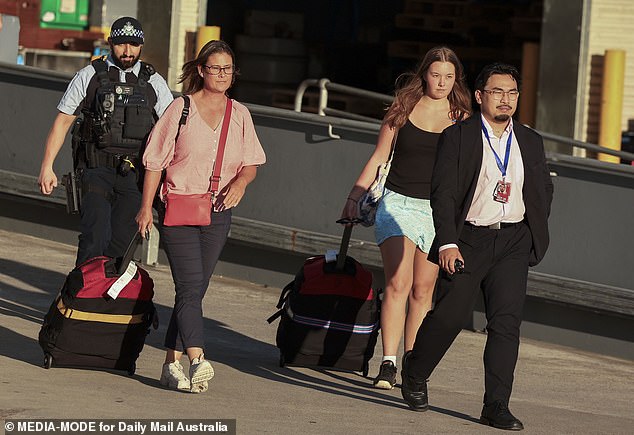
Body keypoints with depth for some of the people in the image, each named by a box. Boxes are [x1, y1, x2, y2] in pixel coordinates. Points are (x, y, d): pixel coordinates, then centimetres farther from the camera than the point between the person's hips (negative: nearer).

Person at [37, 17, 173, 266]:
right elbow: (62, 121, 7)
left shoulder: (153, 82, 10)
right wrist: (47, 167, 0)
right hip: (97, 168, -2)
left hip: (134, 173, 2)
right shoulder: (90, 76, 5)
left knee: (121, 242, -4)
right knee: (95, 237, -19)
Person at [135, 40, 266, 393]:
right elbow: (156, 161, 2)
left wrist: (241, 181, -12)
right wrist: (147, 206, -2)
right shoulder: (181, 109, 0)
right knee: (190, 287, -15)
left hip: (219, 214, 4)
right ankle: (197, 361, -27)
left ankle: (173, 363, 12)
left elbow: (252, 162, 11)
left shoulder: (240, 114, 10)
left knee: (194, 290, 5)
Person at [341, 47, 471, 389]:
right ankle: (388, 364, -18)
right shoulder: (403, 108, 4)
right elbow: (379, 158, 9)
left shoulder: (462, 118, 5)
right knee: (398, 283, -14)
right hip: (398, 203, -1)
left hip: (439, 210, 1)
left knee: (423, 290, 4)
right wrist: (354, 198, 5)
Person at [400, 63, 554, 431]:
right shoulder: (458, 137, 0)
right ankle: (415, 374, 20)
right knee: (451, 314, -7)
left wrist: (535, 235, 12)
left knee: (507, 321, -7)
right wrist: (447, 242, -15)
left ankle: (497, 406, -6)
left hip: (514, 241, 3)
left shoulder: (531, 142, 12)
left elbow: (544, 190, 23)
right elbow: (444, 192, -6)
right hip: (469, 238, -3)